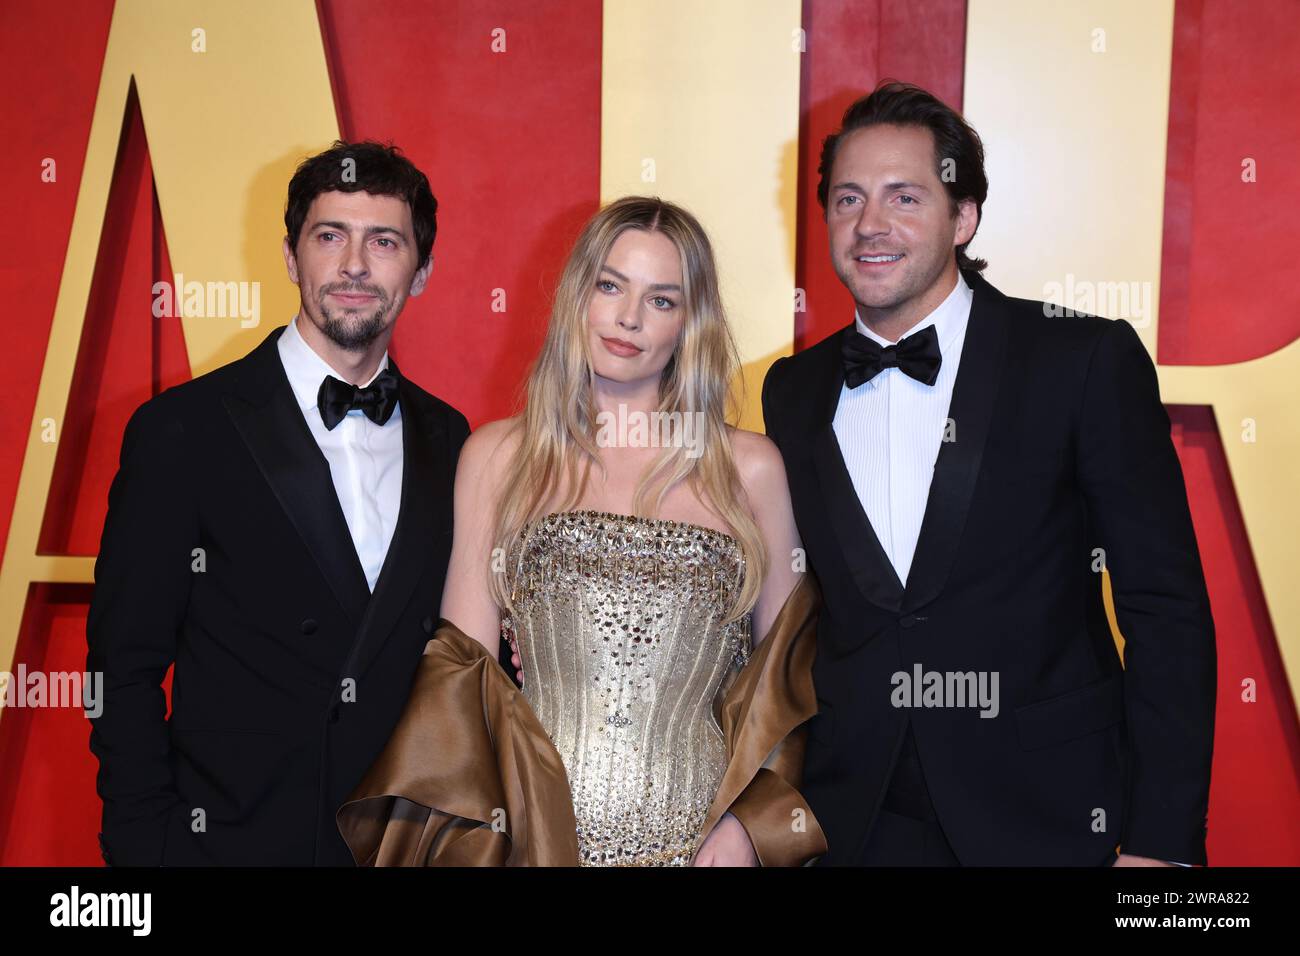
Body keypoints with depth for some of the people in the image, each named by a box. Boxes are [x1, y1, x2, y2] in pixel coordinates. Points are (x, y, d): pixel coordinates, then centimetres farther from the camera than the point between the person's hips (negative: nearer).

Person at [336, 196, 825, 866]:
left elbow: (786, 674, 7)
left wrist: (752, 821, -6)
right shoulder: (497, 455, 4)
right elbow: (461, 667, 2)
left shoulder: (750, 468, 4)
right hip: (526, 833, 0)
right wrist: (471, 835, -9)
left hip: (695, 842, 0)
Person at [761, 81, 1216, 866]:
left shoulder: (1088, 361, -9)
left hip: (1048, 820, -3)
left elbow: (1166, 608, -9)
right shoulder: (793, 392, 4)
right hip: (856, 822, 3)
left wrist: (1161, 842, -13)